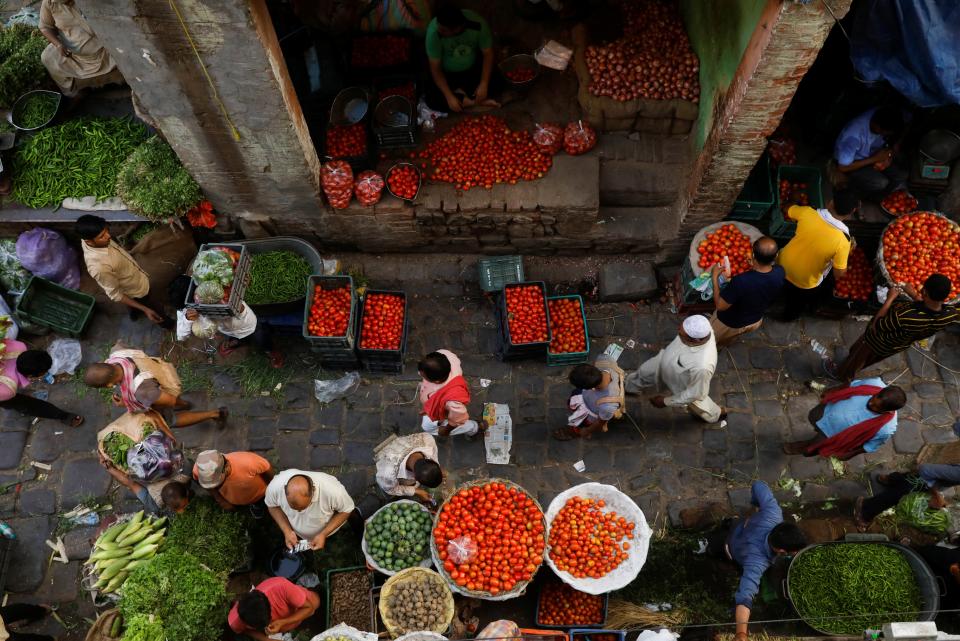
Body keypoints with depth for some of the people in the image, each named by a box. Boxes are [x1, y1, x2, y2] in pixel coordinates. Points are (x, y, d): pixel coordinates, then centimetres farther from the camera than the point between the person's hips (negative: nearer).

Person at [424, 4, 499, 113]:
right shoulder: (434, 31, -32)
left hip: (473, 68, 2)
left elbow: (488, 53, -16)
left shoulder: (477, 24, -29)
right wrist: (449, 97, -29)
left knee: (491, 85, -21)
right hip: (447, 73, -1)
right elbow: (435, 68, -24)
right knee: (433, 100, -22)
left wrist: (484, 84, -24)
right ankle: (473, 101, -9)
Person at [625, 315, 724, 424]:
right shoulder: (701, 328, -33)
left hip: (682, 385, -5)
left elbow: (695, 394, -29)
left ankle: (715, 414, 62)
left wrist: (666, 402, -16)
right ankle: (629, 387, 64)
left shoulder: (702, 366, -48)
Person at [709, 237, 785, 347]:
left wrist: (715, 277, -24)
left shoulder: (741, 281, -45)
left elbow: (720, 306, -31)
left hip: (730, 324, -5)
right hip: (756, 322, 5)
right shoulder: (780, 273, -27)